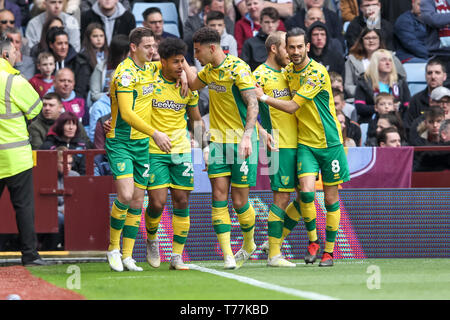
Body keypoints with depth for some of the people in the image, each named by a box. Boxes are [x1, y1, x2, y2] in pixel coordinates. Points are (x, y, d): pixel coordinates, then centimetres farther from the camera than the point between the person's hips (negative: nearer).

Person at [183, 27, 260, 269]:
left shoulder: (238, 69, -14)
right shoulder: (210, 70, 9)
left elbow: (253, 105, -20)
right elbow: (193, 84, 31)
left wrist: (247, 136, -31)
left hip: (241, 142, -6)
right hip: (218, 141, 6)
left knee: (239, 201, -1)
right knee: (219, 196, -6)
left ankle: (248, 243, 26)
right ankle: (227, 255, -7)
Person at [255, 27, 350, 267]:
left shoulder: (317, 73, -16)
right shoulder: (288, 70, 5)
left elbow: (292, 106, -18)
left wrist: (263, 97, -13)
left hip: (329, 142, -4)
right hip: (304, 142, 4)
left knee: (331, 198, 3)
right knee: (306, 191, -16)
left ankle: (329, 250, 15)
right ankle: (312, 241, 4)